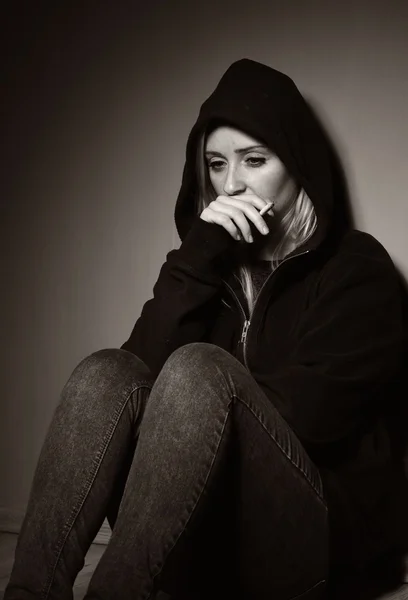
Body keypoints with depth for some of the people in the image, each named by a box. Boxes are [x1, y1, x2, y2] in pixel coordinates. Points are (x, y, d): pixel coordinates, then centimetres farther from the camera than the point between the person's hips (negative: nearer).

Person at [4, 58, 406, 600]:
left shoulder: (356, 266, 5)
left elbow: (311, 410, -9)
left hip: (307, 531, -4)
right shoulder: (211, 264, 18)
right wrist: (200, 254, -8)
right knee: (106, 372, -21)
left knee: (197, 370, -29)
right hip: (192, 543, 4)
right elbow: (144, 368, -1)